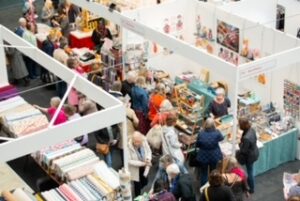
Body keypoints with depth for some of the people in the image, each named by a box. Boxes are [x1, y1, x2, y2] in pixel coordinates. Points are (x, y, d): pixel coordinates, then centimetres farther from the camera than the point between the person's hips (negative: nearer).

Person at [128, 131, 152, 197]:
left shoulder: (144, 141, -21)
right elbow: (129, 161, -26)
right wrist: (142, 163, -30)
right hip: (135, 169, -4)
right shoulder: (129, 146, -31)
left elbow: (149, 151, -3)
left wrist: (148, 159, -25)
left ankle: (138, 190, 54)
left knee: (145, 182, 22)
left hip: (144, 167, 4)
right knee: (138, 186, 10)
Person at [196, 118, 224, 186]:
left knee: (203, 174, 17)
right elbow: (221, 138, 5)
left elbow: (197, 145, -5)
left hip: (203, 157, 0)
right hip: (214, 157, 0)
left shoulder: (201, 133, -18)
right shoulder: (216, 133, -19)